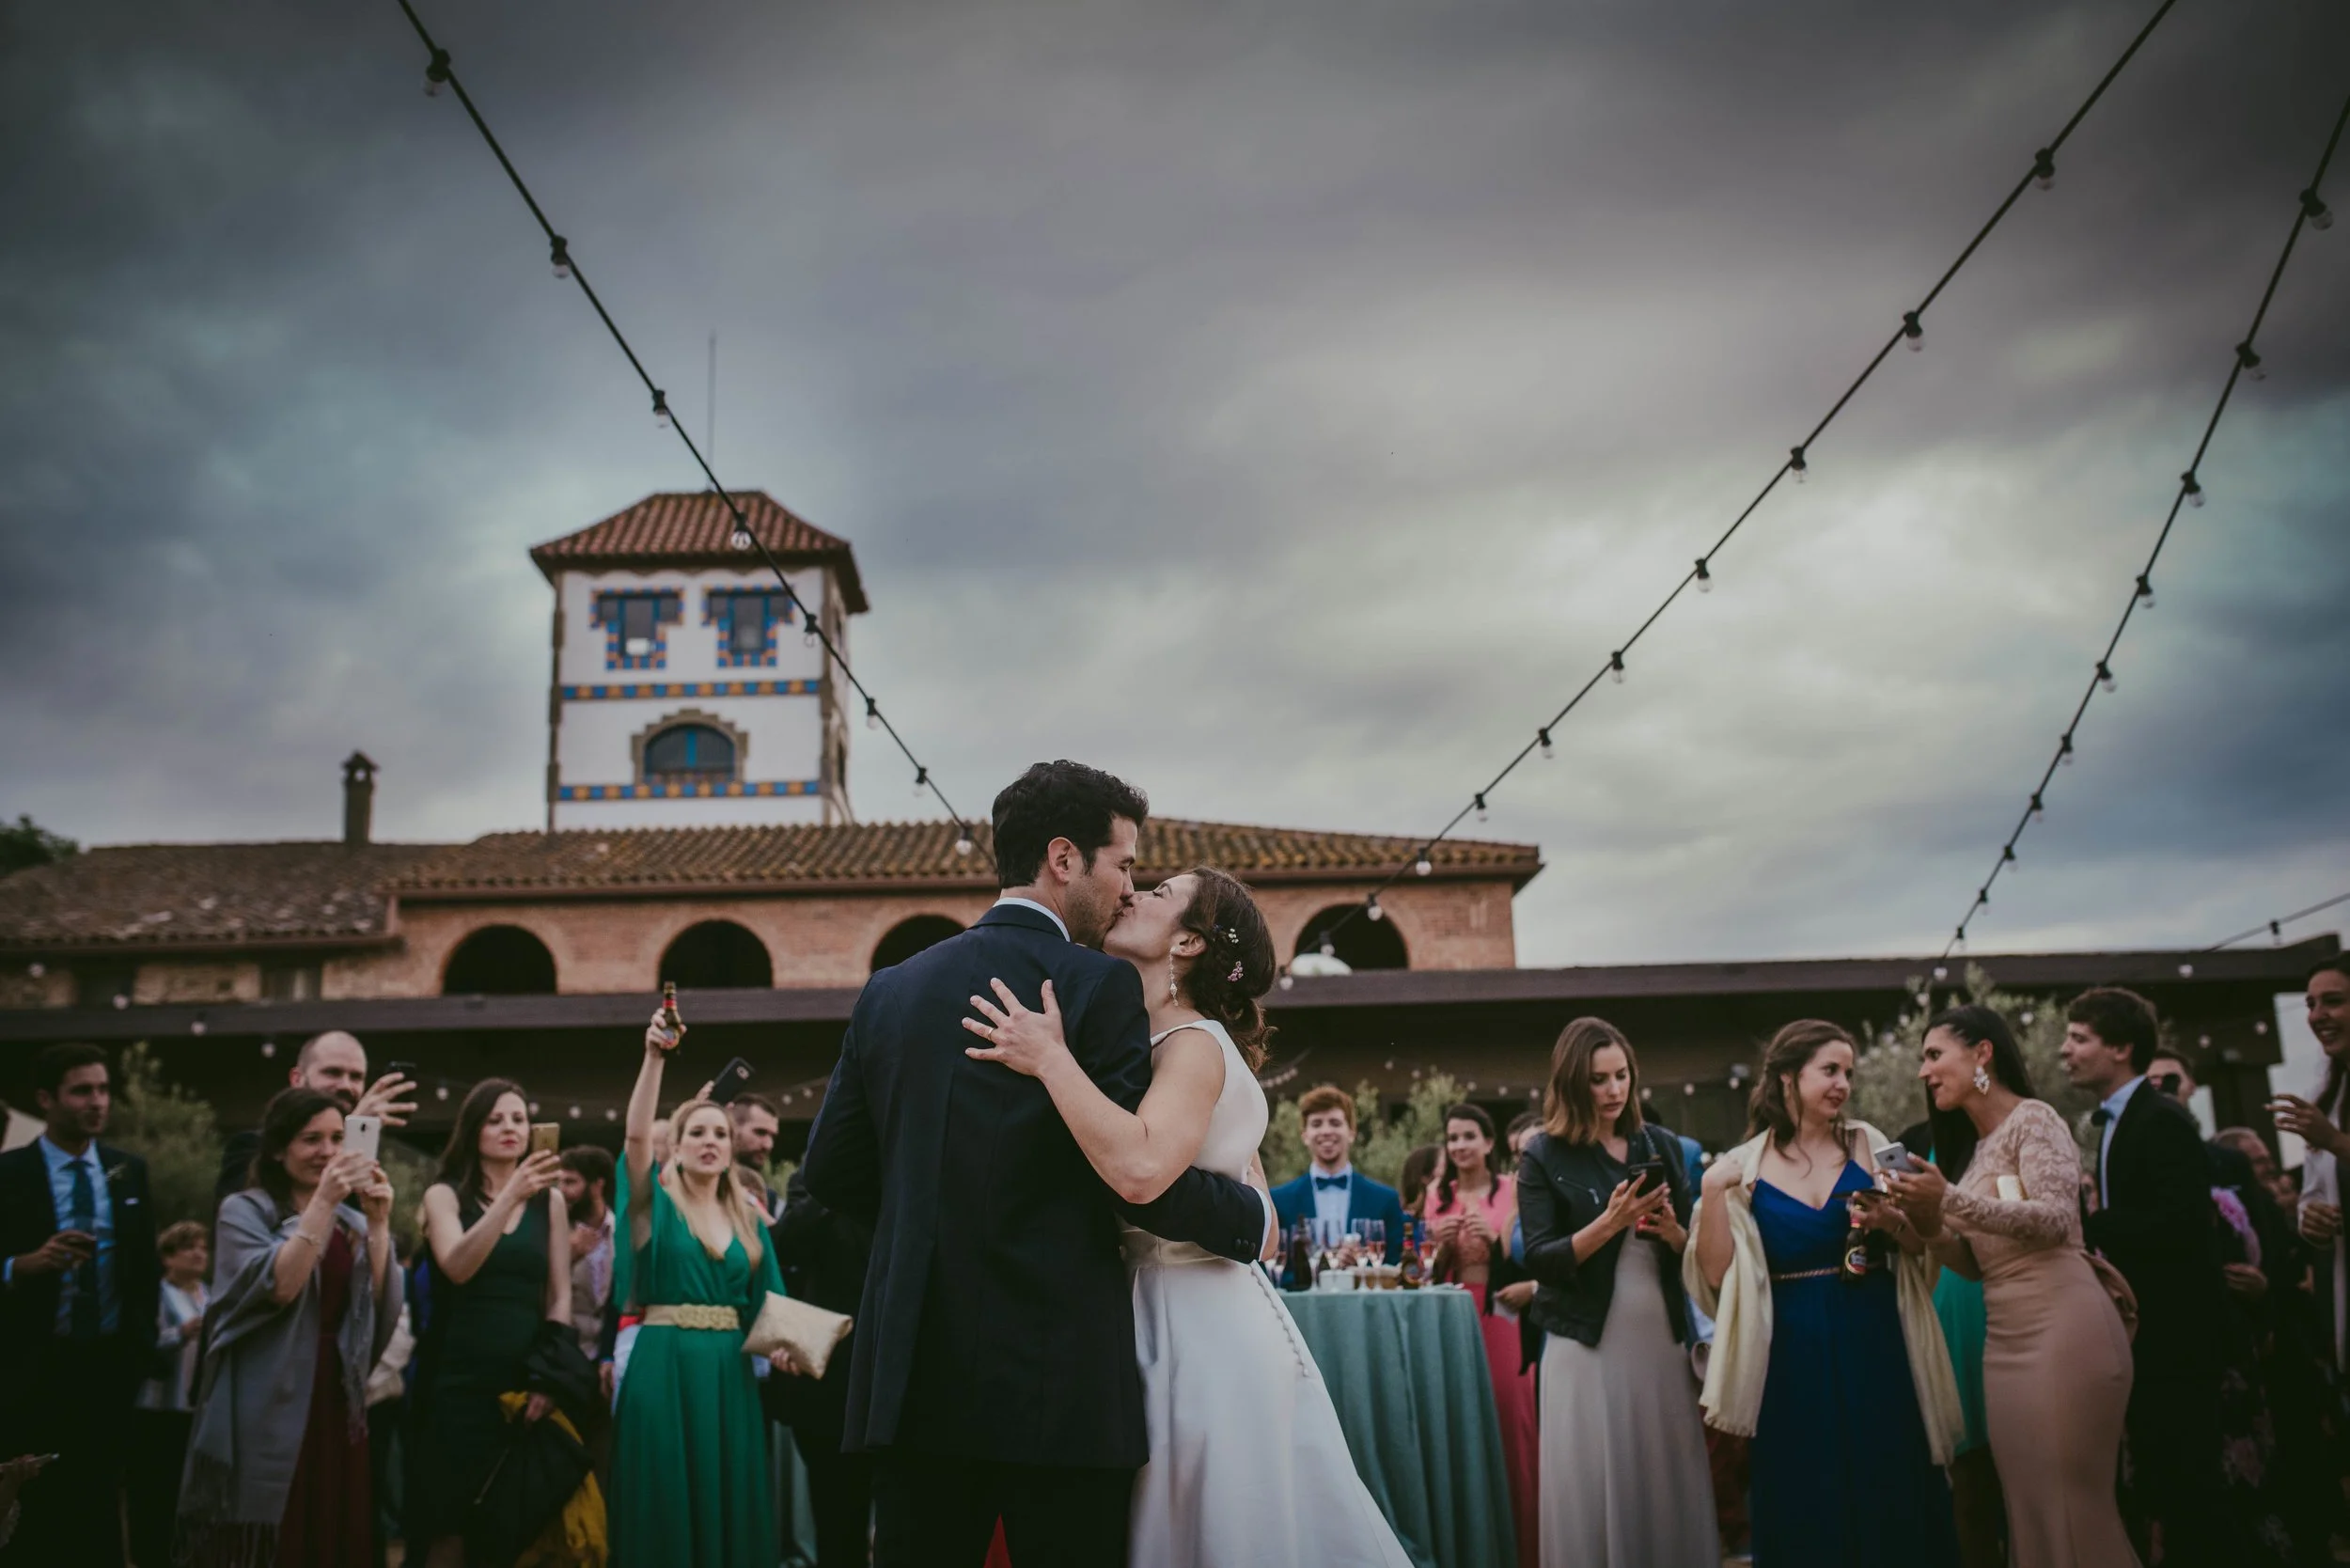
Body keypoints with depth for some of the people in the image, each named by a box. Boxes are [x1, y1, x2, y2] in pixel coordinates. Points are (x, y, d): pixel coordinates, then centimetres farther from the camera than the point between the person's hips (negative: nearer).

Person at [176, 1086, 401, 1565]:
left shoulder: (353, 1221, 11)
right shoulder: (245, 1210, -1)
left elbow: (382, 1312, 0)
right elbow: (277, 1287, -17)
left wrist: (378, 1224, -11)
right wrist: (322, 1202, -24)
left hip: (339, 1409, 4)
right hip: (268, 1415, -4)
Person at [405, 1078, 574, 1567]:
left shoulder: (549, 1200, 9)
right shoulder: (445, 1194, 2)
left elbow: (560, 1295, 8)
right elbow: (457, 1268, -16)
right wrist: (512, 1194, -26)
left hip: (526, 1378, 2)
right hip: (459, 1378, -2)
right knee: (451, 1525, -3)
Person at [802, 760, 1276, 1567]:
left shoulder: (890, 991, 9)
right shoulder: (1098, 986, -8)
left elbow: (831, 1172, 10)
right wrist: (1253, 1217, 3)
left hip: (912, 1372, 5)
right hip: (1057, 1377, -5)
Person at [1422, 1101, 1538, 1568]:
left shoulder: (1511, 1191, 0)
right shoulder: (1437, 1195, 9)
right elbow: (1432, 1270, 9)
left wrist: (1495, 1240, -21)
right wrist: (1442, 1244, -11)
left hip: (1501, 1317, -3)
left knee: (1508, 1418, -6)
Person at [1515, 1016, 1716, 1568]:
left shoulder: (1662, 1146, 9)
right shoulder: (1544, 1156, -3)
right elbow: (1539, 1260, -10)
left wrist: (1671, 1231, -11)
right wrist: (1609, 1223, -21)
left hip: (1663, 1341, 3)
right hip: (1588, 1346, -3)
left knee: (1670, 1489, 6)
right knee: (1592, 1494, 0)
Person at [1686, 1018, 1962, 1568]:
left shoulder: (1867, 1144, 3)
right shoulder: (1745, 1167, -1)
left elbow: (1924, 1245, 4)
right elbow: (1718, 1274, -5)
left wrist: (1892, 1222, -15)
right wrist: (1712, 1193, -15)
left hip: (1876, 1348, 1)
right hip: (1794, 1358, -1)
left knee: (1892, 1498, 7)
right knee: (1807, 1510, 7)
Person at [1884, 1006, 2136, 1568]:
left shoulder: (2033, 1119, -5)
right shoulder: (1977, 1147, 18)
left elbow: (2055, 1217, -18)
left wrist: (1951, 1198, -24)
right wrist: (1928, 1224, -1)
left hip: (2062, 1329, -8)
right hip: (2005, 1342, 8)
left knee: (2074, 1503, -4)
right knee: (2031, 1506, 10)